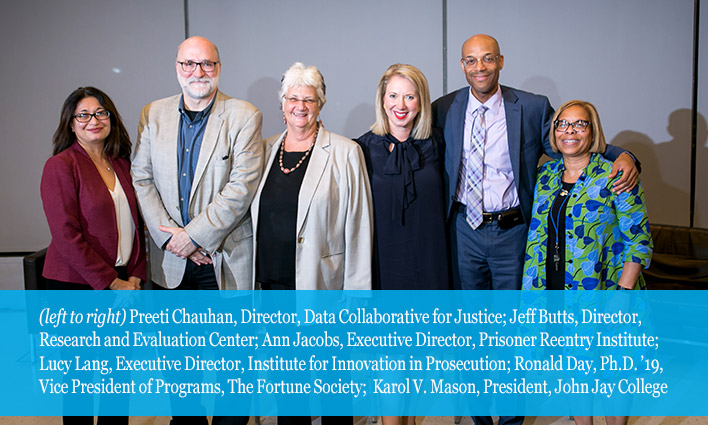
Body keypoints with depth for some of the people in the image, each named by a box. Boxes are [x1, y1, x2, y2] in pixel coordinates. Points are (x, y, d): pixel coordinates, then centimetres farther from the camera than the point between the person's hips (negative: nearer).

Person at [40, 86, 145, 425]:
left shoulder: (121, 164, 9)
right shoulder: (60, 166, -9)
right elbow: (66, 236, -14)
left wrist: (135, 276, 0)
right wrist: (111, 283, -14)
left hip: (122, 285, 5)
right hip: (76, 287, -5)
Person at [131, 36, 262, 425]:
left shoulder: (244, 117, -7)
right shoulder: (152, 115, 5)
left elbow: (241, 188, -14)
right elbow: (141, 179, 2)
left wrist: (193, 236, -15)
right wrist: (170, 237, -10)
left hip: (224, 260, -3)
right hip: (170, 261, 4)